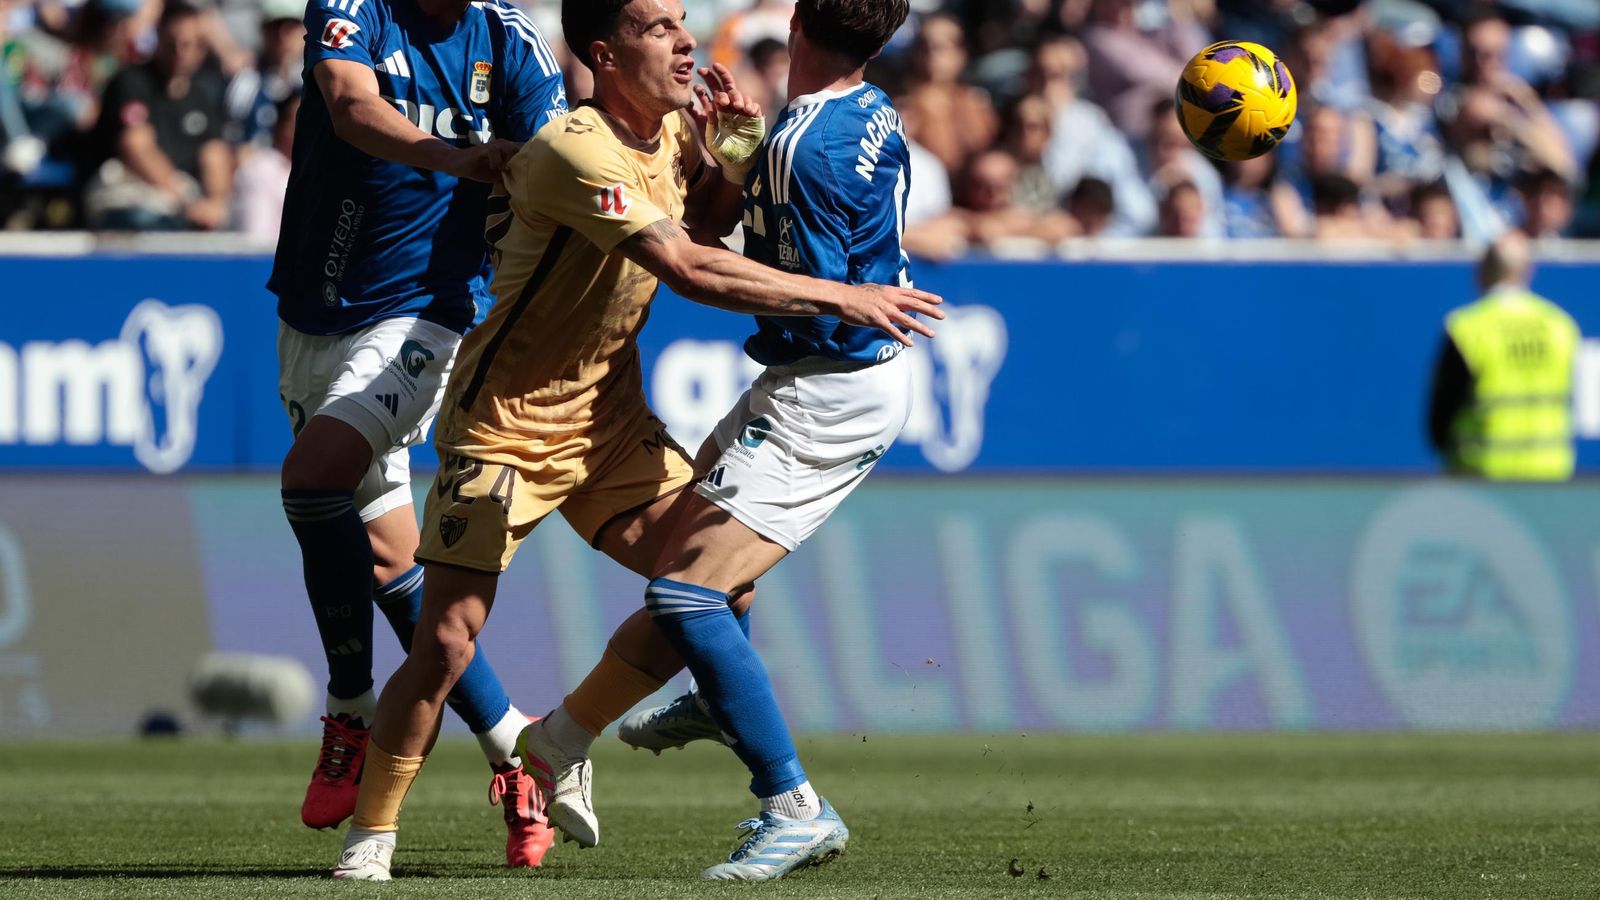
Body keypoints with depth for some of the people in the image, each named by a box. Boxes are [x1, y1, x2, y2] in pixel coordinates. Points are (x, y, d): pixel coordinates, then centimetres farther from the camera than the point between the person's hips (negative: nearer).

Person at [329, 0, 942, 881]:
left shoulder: (675, 127, 0)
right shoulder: (574, 151, -26)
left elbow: (705, 223, 19)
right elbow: (688, 270, -31)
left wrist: (740, 141, -1)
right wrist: (840, 297, -28)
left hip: (608, 413, 8)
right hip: (506, 421, -8)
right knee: (445, 645, -11)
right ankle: (370, 834, 8)